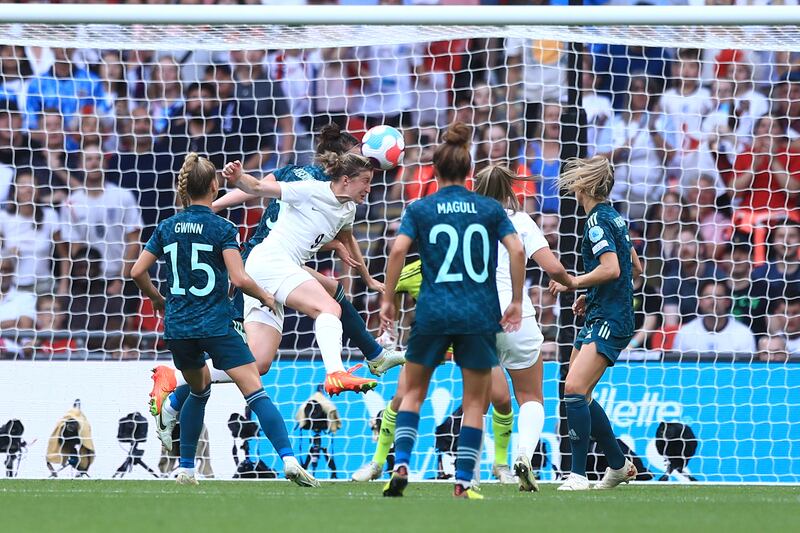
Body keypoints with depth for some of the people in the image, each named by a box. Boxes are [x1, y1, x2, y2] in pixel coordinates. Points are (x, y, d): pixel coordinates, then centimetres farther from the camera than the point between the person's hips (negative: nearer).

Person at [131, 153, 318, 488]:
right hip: (216, 325, -5)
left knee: (199, 390, 27)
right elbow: (239, 279, -16)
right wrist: (265, 297, 2)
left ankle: (185, 469, 23)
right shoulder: (222, 229, -7)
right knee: (255, 392, -9)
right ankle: (288, 459, -25)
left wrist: (157, 300, 23)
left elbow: (138, 272, 6)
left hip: (177, 328, 5)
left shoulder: (166, 228, 6)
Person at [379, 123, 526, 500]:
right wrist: (517, 302, 0)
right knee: (475, 402, 8)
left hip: (433, 313, 0)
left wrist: (387, 299, -5)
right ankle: (463, 482, 0)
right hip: (480, 314, 0)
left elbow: (398, 250, -11)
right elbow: (517, 250, -6)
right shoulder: (491, 209, 5)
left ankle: (401, 465, -1)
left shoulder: (420, 209, 3)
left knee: (413, 392, 16)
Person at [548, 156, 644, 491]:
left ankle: (578, 476, -23)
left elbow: (611, 269, -25)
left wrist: (574, 283, -13)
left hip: (608, 322, -10)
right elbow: (635, 268, 25)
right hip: (599, 318, 10)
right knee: (578, 396, 14)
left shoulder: (598, 221, -12)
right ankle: (618, 465, 24)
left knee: (575, 389, -20)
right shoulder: (614, 218, 17)